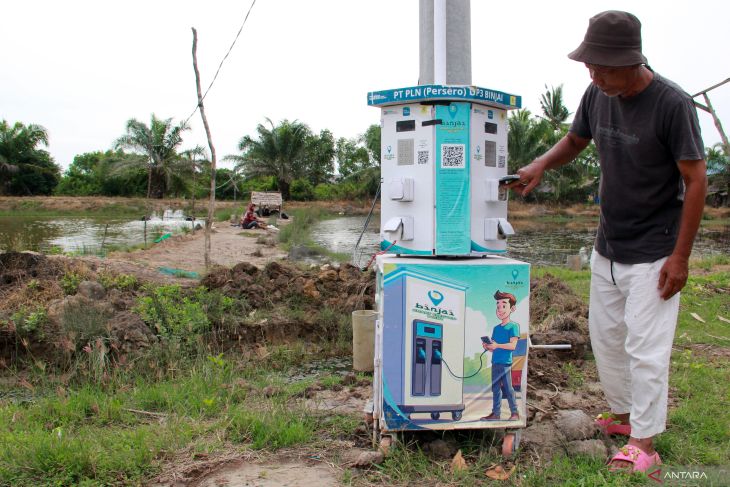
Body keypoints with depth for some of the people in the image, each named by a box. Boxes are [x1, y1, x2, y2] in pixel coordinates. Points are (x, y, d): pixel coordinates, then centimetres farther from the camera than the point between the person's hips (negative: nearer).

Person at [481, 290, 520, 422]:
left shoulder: (513, 326, -5)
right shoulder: (496, 328, 15)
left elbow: (513, 345, -15)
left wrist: (497, 345, -25)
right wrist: (487, 347, -4)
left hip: (505, 363, -7)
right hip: (495, 362, 7)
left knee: (507, 388, -2)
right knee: (495, 388, 9)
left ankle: (515, 413, 9)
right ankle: (496, 413, 14)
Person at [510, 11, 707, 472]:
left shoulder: (672, 103, -18)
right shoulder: (597, 95, -2)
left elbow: (696, 180, -15)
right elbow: (575, 140, 17)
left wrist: (681, 256, -16)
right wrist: (542, 163, -4)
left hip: (653, 254, -6)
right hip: (607, 247, 7)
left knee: (645, 348, -2)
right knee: (606, 338, 15)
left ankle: (643, 444, 12)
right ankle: (624, 415, 34)